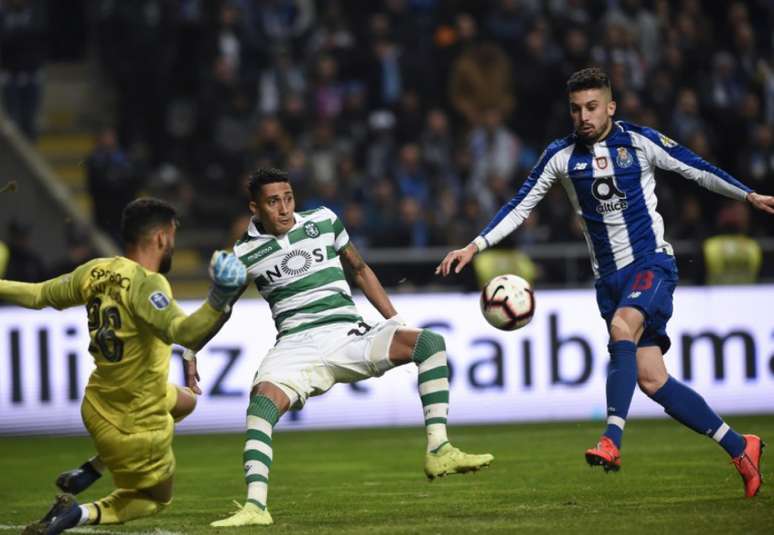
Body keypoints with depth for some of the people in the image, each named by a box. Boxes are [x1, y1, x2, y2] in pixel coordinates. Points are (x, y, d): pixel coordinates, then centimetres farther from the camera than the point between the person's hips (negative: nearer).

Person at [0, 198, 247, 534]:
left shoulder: (95, 271, -5)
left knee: (185, 402, 34)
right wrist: (219, 301, -58)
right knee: (155, 499, 18)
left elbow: (38, 295, 9)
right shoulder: (147, 285, -28)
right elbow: (182, 332, -45)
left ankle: (94, 468, 30)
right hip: (138, 427, -8)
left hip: (98, 403, 8)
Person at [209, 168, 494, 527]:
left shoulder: (323, 220, 10)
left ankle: (438, 452, -20)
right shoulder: (245, 253, 4)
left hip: (350, 335, 3)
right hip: (296, 345, -3)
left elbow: (359, 270, 22)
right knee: (264, 399, -34)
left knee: (430, 343, -19)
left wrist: (397, 322, 18)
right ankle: (255, 506, -41)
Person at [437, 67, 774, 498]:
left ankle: (612, 441, -39)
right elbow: (520, 207, 9)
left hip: (652, 262, -4)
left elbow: (697, 170, 5)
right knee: (651, 379, -4)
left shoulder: (640, 142, -4)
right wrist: (475, 247, 0)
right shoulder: (561, 156, 4)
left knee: (622, 326, -34)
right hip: (609, 276, 4)